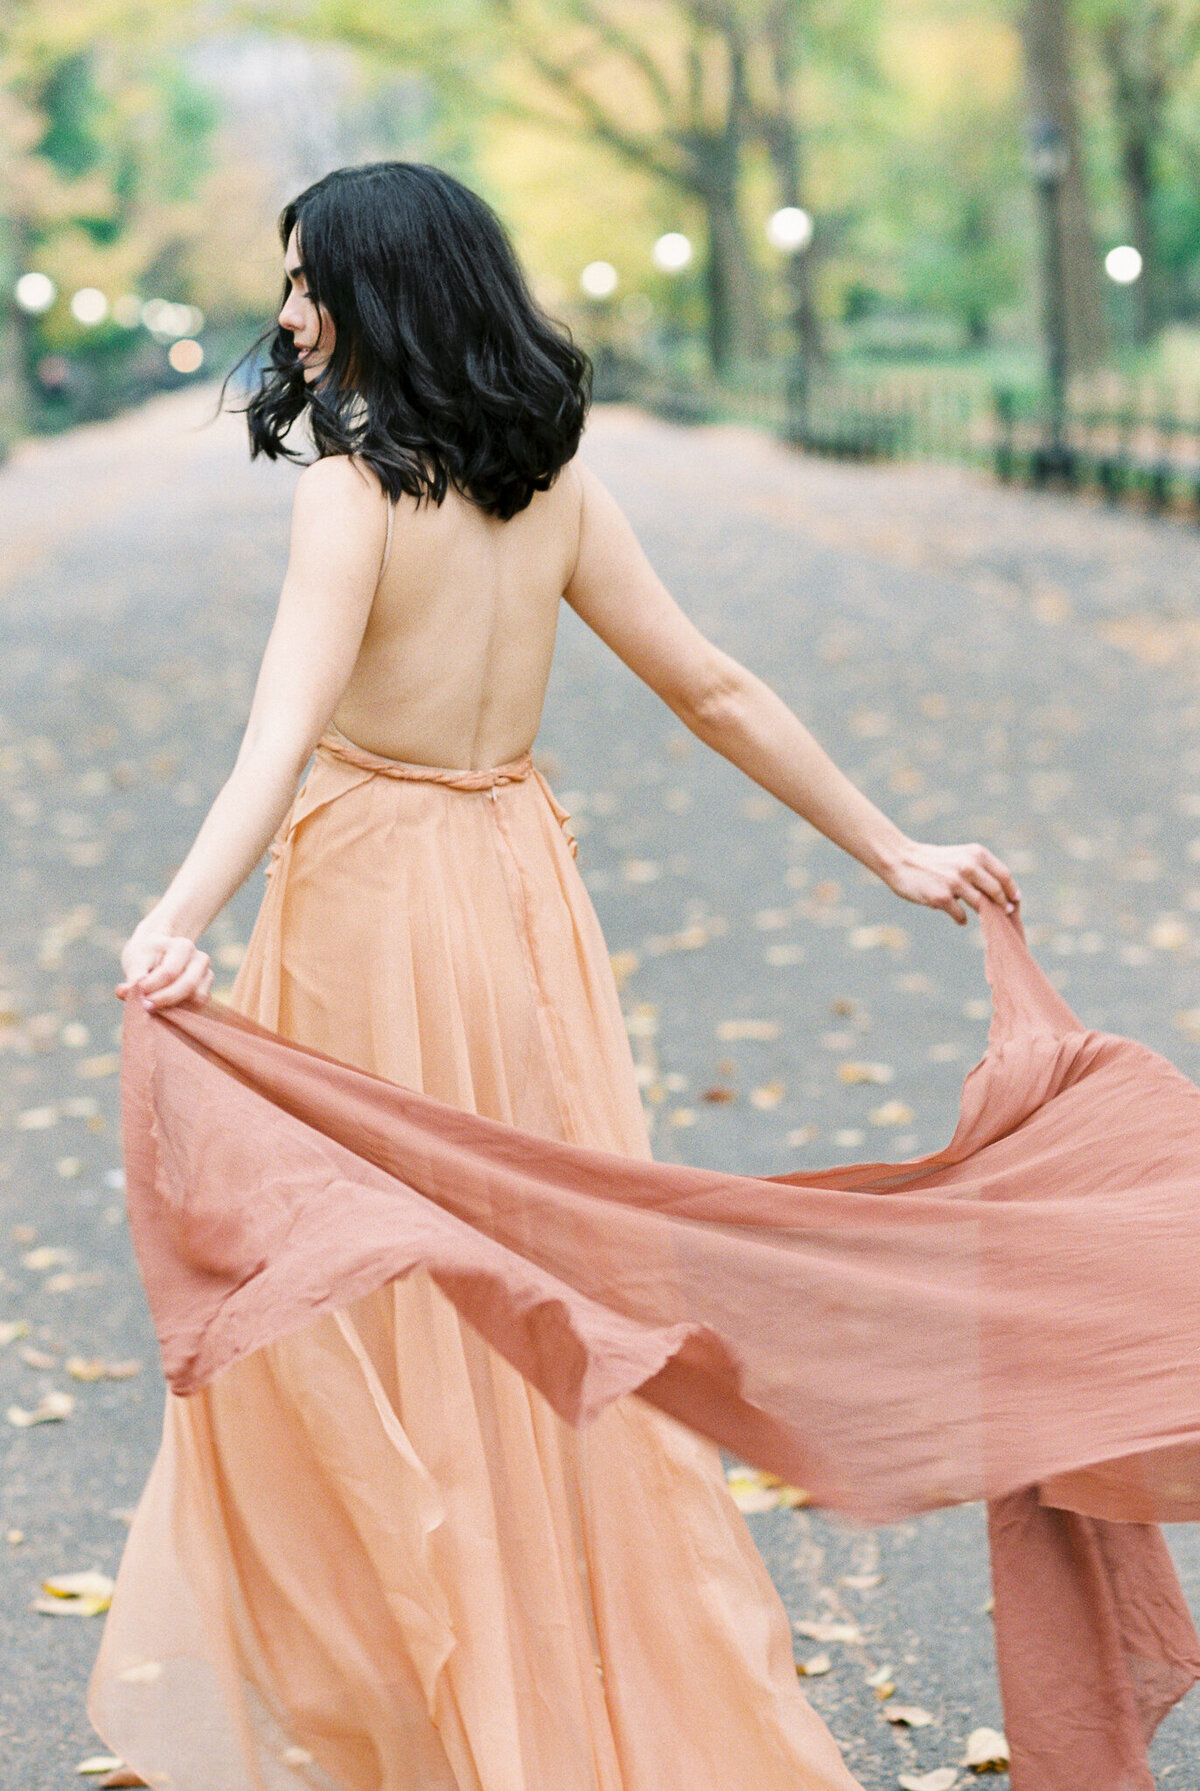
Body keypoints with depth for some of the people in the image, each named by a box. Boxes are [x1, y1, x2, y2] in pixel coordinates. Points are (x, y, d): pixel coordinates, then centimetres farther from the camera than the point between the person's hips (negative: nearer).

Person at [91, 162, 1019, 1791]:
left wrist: (179, 921, -42)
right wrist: (891, 850, 13)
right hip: (518, 881, 7)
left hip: (373, 902, -6)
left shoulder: (354, 487, -15)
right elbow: (712, 688, 7)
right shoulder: (553, 484, 4)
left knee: (363, 1323, 7)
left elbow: (285, 735, -30)